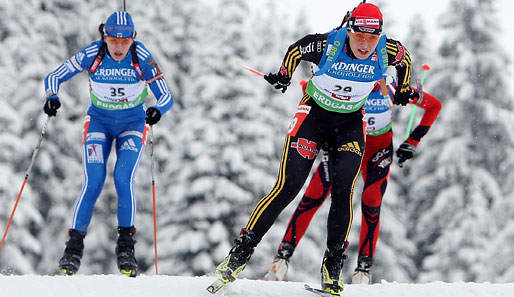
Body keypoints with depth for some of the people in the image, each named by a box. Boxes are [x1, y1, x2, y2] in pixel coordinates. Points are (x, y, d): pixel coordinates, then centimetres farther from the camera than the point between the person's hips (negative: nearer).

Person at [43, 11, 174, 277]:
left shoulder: (142, 58, -19)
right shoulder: (92, 55, -18)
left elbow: (166, 97, -17)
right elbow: (54, 77, -8)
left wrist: (157, 110, -39)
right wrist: (52, 98, -29)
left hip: (133, 123, 0)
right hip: (99, 121, 1)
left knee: (124, 179, -21)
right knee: (93, 182, -16)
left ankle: (126, 246, -11)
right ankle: (74, 246, -9)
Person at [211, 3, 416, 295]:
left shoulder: (388, 51, -17)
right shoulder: (328, 44, -24)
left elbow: (404, 59, 9)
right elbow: (296, 50, -2)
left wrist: (404, 90, 21)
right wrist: (283, 76, 5)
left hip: (350, 123, 2)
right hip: (314, 114, -2)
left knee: (343, 189, -18)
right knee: (288, 187, -12)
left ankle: (333, 265, -6)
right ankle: (241, 252, -4)